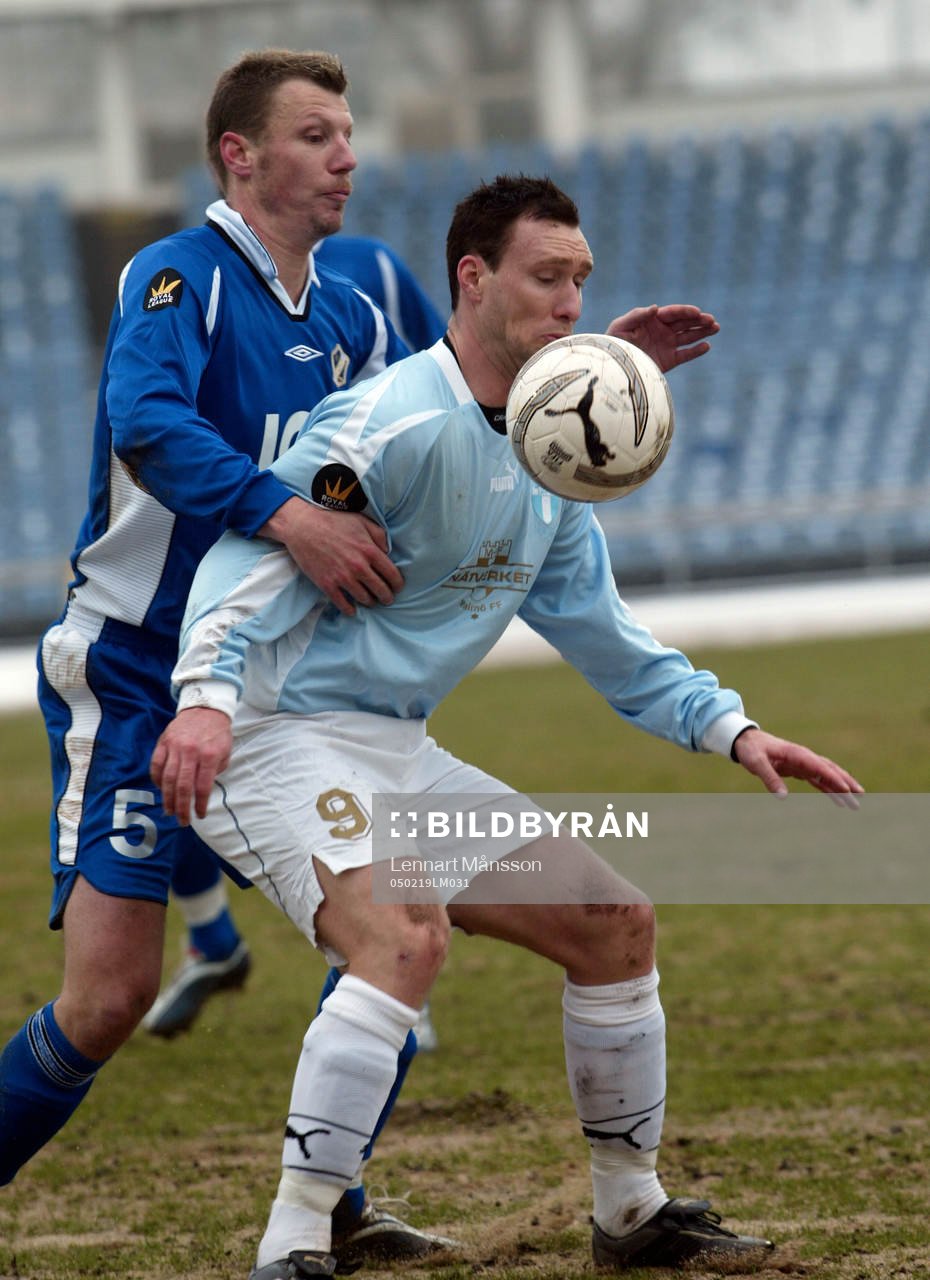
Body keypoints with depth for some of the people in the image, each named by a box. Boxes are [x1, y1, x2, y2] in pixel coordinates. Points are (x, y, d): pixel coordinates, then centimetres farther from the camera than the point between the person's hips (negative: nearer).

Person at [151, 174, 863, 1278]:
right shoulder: (401, 423, -16)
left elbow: (599, 633, 23)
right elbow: (255, 551, -23)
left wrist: (730, 728, 13)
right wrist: (207, 691, -39)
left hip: (398, 753, 9)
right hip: (281, 736, -9)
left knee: (617, 924, 8)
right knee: (405, 936, -34)